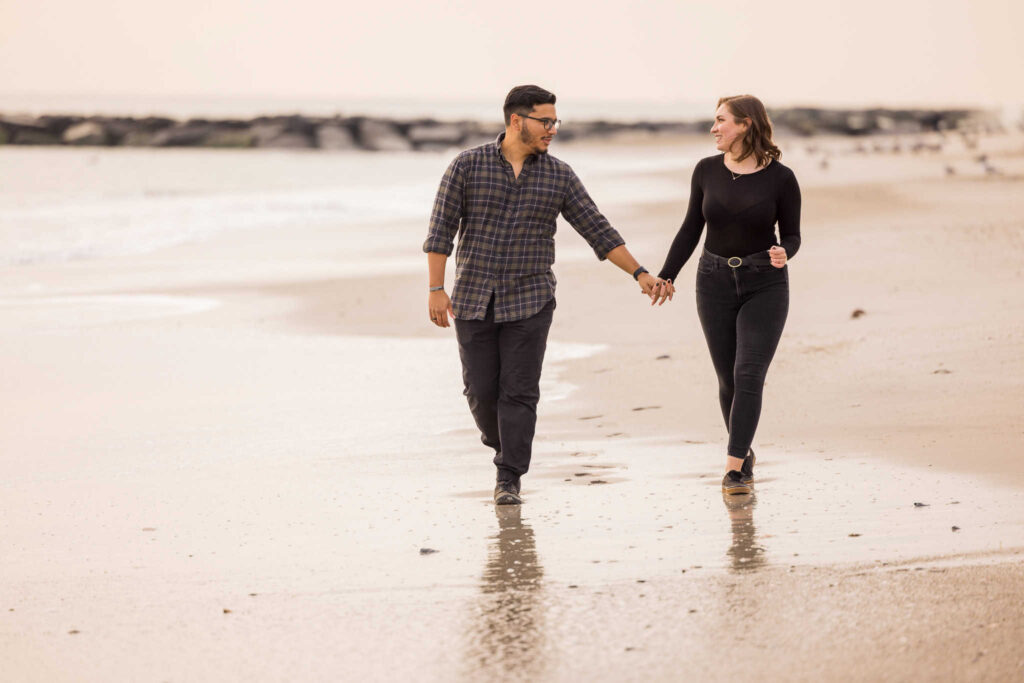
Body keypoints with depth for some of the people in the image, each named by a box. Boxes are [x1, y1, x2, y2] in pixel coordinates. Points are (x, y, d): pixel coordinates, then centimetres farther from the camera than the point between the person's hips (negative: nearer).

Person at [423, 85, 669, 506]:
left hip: (529, 302, 0)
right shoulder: (468, 166, -3)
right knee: (481, 391, 2)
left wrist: (639, 274, -1)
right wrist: (436, 289, -9)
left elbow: (598, 231, 5)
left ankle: (509, 479, 1)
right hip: (474, 301, 0)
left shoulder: (559, 176, 3)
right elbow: (441, 230, -3)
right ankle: (502, 444, 30)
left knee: (520, 393, -5)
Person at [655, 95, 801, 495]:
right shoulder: (707, 172, 1)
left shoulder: (780, 178, -7)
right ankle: (743, 452, 23)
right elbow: (692, 228, 10)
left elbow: (792, 236, 0)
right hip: (715, 282, 3)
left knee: (748, 375, -11)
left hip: (764, 285, -3)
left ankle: (734, 468, -11)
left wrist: (783, 254, -22)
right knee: (728, 379, 5)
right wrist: (666, 276, 3)